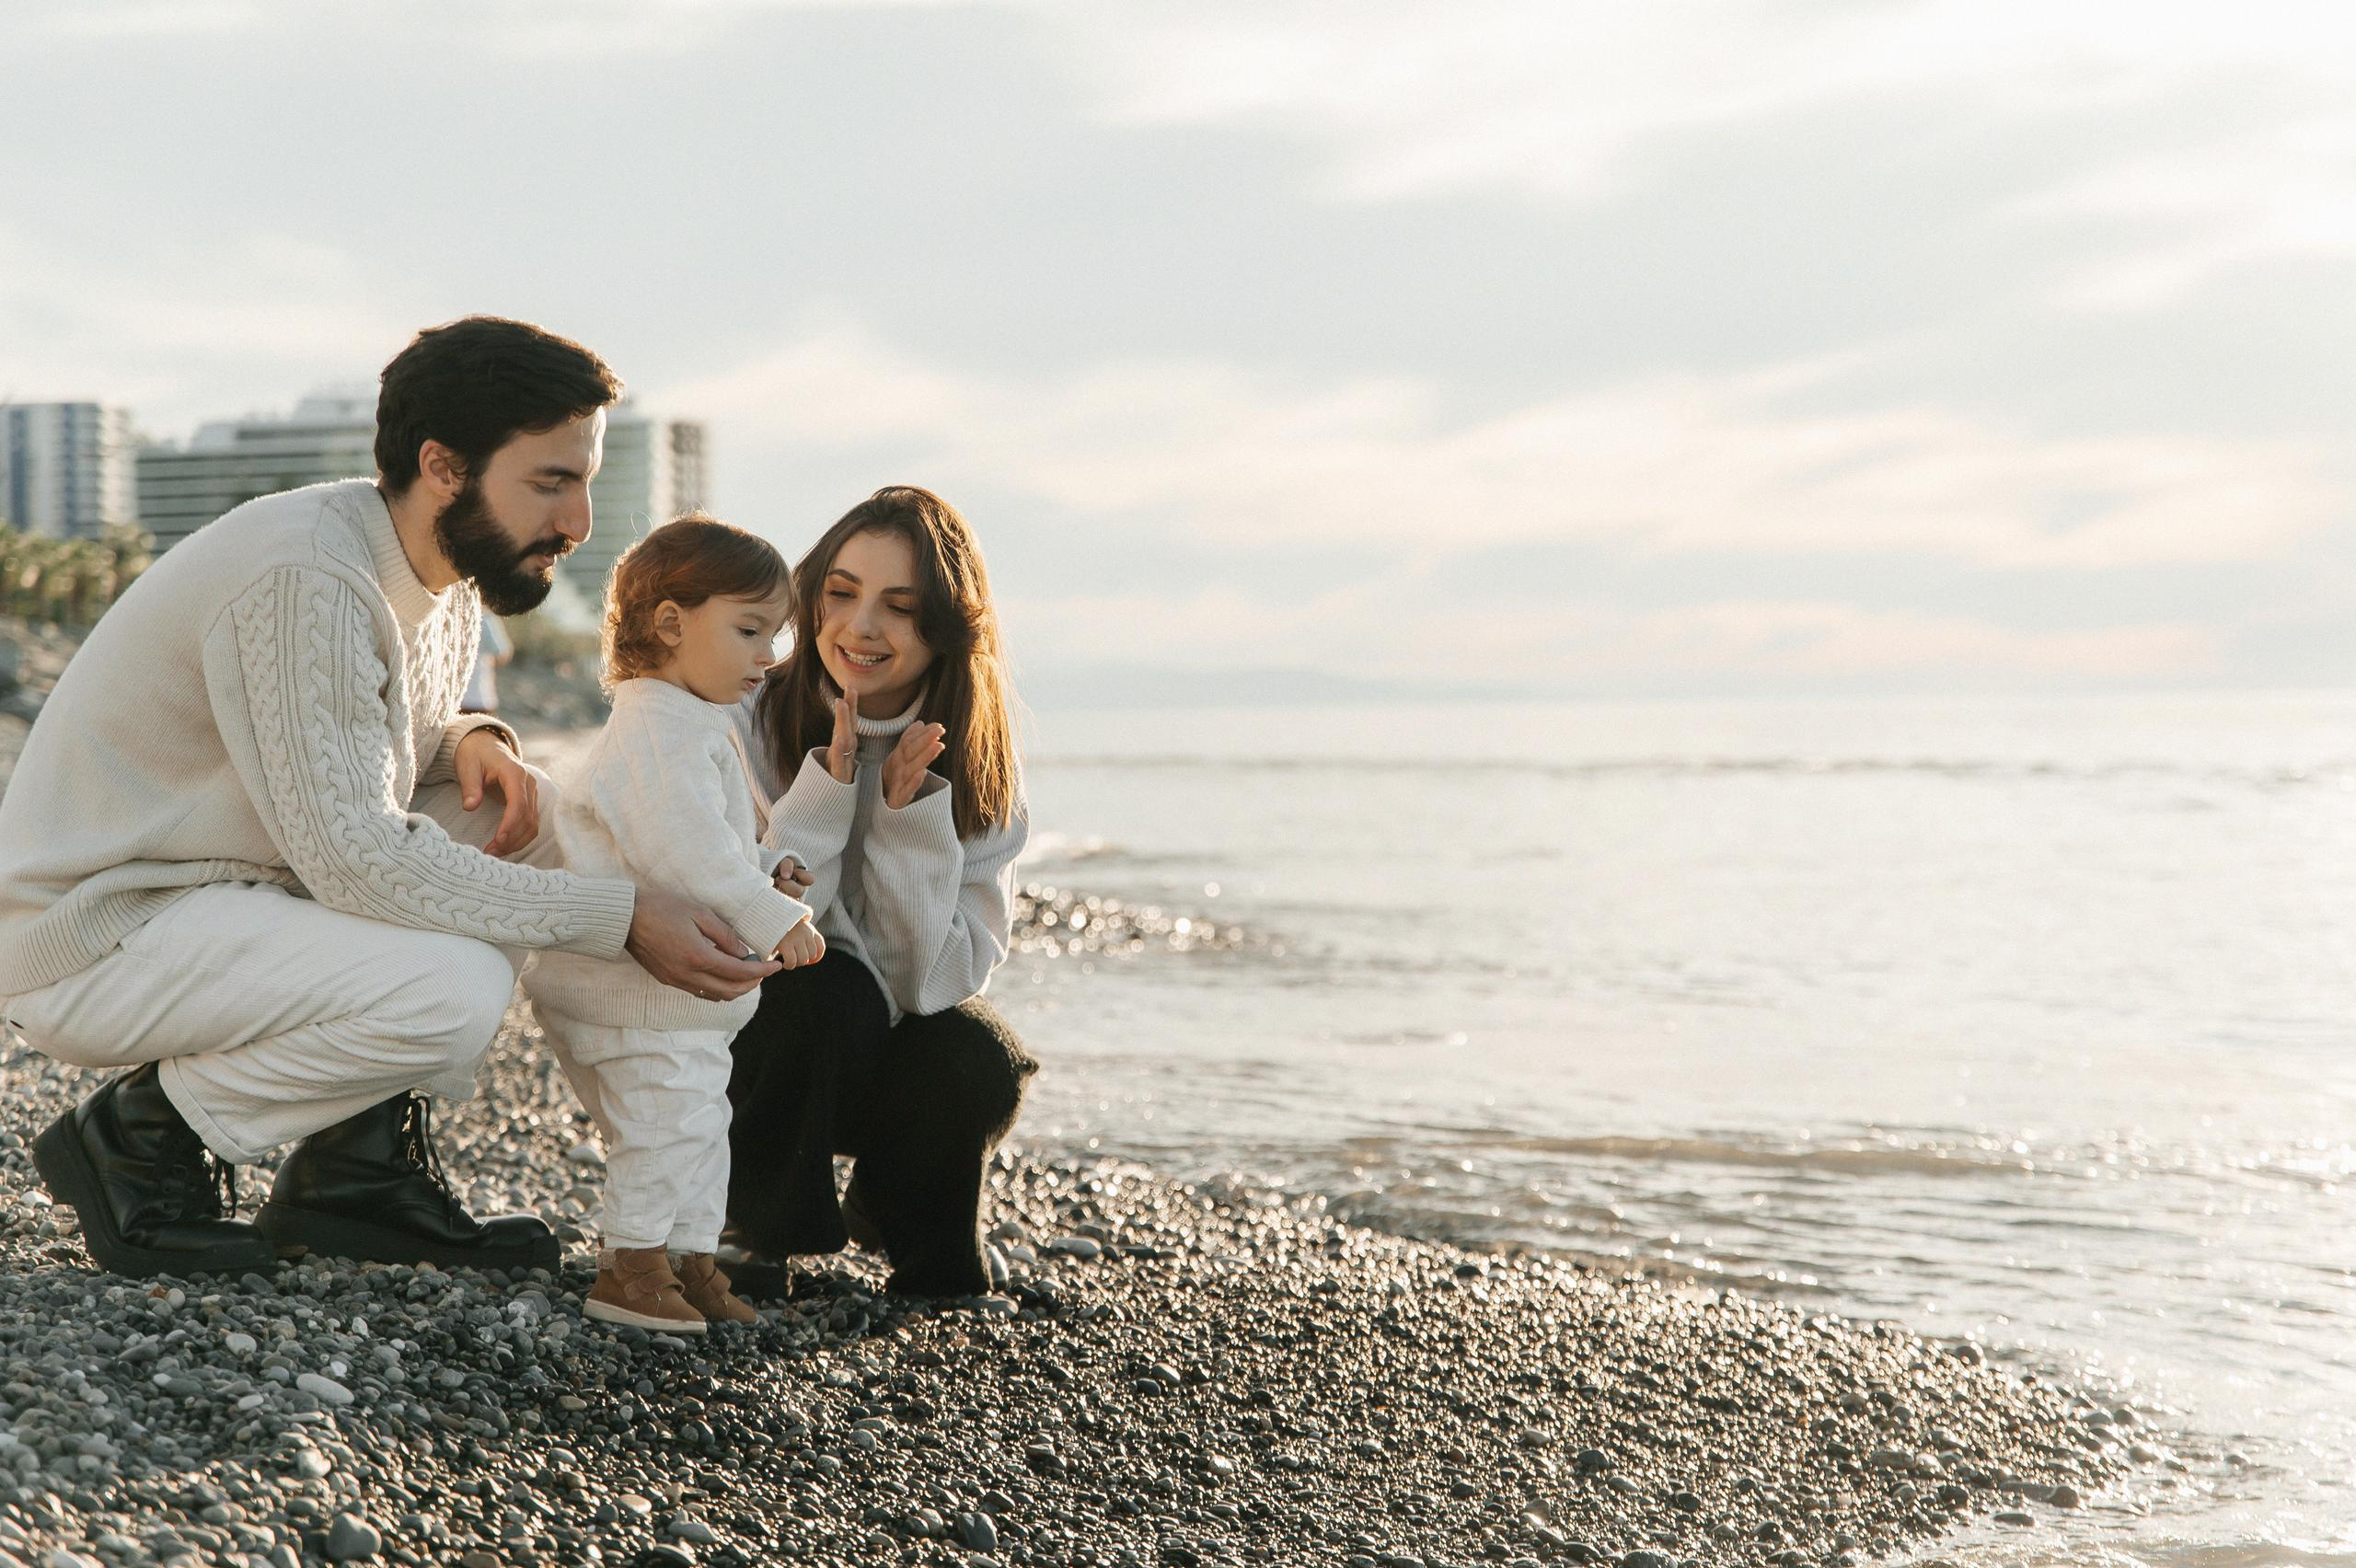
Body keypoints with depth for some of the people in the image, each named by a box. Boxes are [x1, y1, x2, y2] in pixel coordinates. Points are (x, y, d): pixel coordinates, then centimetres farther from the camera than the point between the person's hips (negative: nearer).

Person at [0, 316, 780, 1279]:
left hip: (231, 891, 10)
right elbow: (351, 857, -28)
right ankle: (141, 1135, -6)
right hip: (94, 939, -10)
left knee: (533, 815, 1)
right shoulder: (303, 578, -25)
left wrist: (470, 740, -5)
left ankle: (357, 1164, 3)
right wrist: (619, 918, -26)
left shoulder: (451, 571, 5)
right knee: (455, 989, -28)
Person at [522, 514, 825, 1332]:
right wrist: (770, 919, -25)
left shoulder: (698, 728, 17)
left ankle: (689, 1257, 22)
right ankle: (630, 1265, 1)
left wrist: (767, 872, 10)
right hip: (640, 993, -11)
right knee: (666, 1120, -7)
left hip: (684, 990, 11)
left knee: (697, 1126, 15)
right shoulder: (657, 730, -20)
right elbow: (684, 850, -29)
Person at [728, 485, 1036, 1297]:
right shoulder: (749, 722, -17)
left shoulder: (981, 757, -10)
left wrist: (912, 813, -29)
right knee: (826, 986, -32)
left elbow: (942, 976, -17)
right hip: (754, 1042, -2)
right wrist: (826, 787, -32)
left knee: (977, 1064, -28)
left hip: (896, 1043, 2)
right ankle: (755, 1235, -10)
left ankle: (890, 1210, 5)